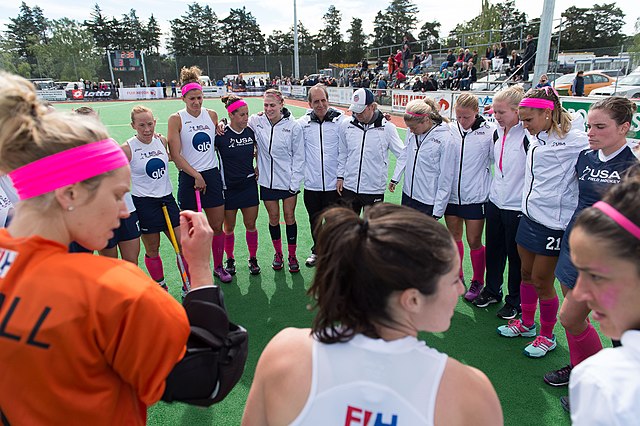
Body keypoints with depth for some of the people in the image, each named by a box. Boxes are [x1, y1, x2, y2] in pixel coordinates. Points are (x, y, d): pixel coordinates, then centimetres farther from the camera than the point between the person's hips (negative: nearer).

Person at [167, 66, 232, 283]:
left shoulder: (211, 115, 7)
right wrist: (196, 176, -15)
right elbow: (175, 155, -11)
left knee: (217, 225, 9)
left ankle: (218, 267, 27)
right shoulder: (176, 119, -6)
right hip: (189, 178, -4)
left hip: (212, 175, 4)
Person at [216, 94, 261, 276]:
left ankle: (253, 258, 26)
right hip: (228, 187, -2)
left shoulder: (251, 131, 0)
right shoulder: (221, 134, -12)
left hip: (249, 185, 3)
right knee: (229, 228, 10)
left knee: (251, 225, 9)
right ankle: (230, 259, 30)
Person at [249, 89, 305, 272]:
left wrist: (295, 182, -7)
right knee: (273, 217, 10)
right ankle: (278, 254, 29)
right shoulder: (256, 122, -4)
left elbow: (299, 156, -4)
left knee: (289, 216, 6)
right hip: (267, 180, 2)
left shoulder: (293, 126, -9)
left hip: (288, 180, -2)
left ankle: (292, 256, 22)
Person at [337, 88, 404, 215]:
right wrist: (340, 177, 9)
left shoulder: (387, 127, -7)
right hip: (349, 187, 3)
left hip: (374, 190, -2)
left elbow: (403, 155, -3)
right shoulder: (346, 125, 1)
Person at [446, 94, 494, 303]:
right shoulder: (449, 129, -1)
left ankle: (478, 282, 25)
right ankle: (457, 277, 34)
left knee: (474, 241, 4)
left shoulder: (489, 131, -8)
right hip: (452, 194, 3)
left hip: (476, 196, -3)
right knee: (454, 237, 14)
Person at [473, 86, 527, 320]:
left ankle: (515, 301, 25)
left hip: (517, 206, -6)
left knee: (515, 256, 8)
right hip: (495, 202, 7)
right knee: (493, 250, 17)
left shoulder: (528, 135, -17)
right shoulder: (498, 133, 6)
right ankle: (492, 290, 35)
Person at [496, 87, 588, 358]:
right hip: (529, 216, 7)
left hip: (553, 222, -7)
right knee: (527, 273, 18)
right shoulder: (538, 138, 7)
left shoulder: (572, 139, -15)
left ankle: (547, 336, 26)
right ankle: (527, 323, 38)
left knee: (541, 281, 4)